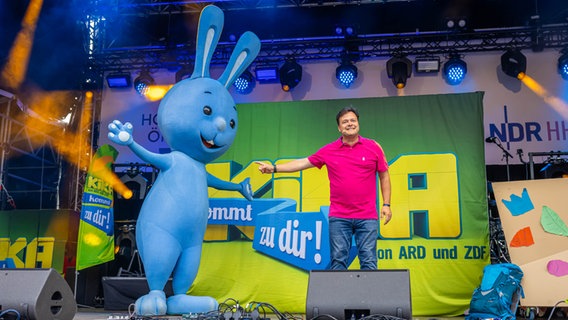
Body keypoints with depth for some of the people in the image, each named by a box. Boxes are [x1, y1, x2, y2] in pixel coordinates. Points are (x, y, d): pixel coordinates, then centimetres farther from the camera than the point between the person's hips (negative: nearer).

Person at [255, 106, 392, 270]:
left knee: (369, 261, 1)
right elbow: (303, 163, 9)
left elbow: (384, 176, 9)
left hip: (367, 216, -1)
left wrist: (386, 204, 3)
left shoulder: (373, 147, 3)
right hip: (338, 216, 1)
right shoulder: (329, 150, 6)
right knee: (338, 260, 3)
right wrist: (274, 168, 4)